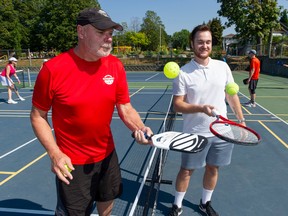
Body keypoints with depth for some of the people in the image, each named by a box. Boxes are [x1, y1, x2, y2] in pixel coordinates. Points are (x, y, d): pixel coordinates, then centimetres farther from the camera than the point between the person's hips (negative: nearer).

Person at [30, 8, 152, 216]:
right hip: (72, 162, -4)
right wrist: (55, 154, -18)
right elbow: (38, 116, -9)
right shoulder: (53, 69, -19)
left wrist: (140, 128, -23)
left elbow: (125, 108, -3)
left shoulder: (116, 66, -7)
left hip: (107, 155, 4)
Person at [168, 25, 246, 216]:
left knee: (213, 168, 17)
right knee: (186, 170, 10)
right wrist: (201, 108, -28)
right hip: (195, 133, -3)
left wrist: (241, 120, 9)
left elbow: (232, 96, 9)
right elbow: (177, 105, -12)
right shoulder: (183, 73, -12)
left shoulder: (223, 67, 0)